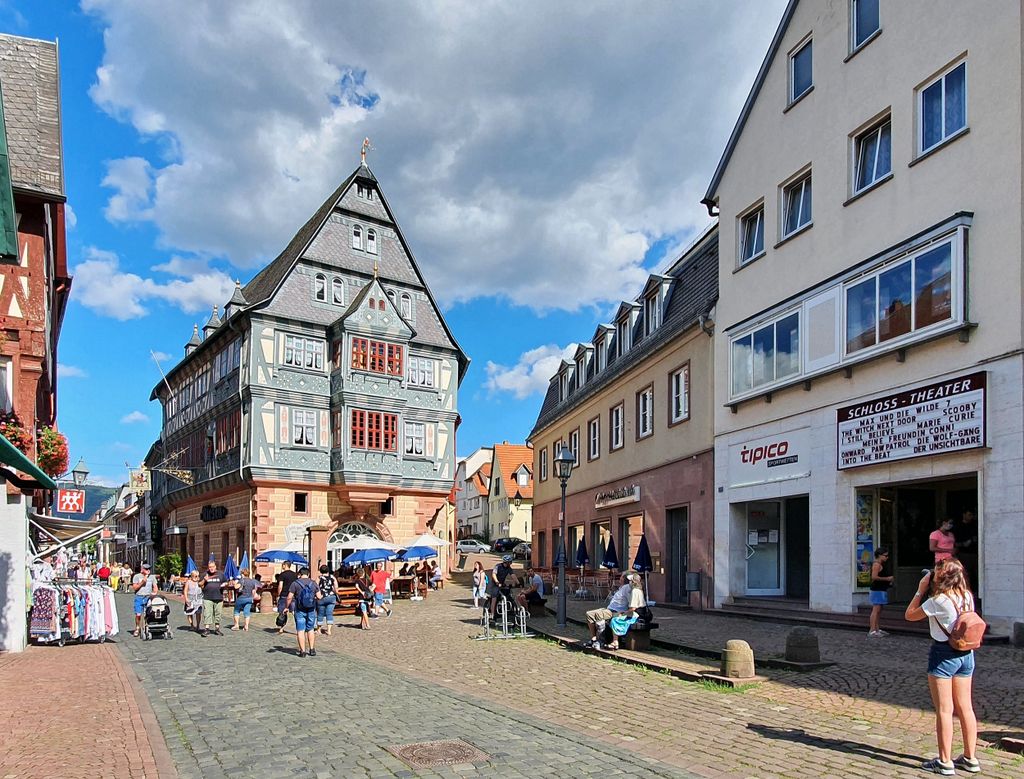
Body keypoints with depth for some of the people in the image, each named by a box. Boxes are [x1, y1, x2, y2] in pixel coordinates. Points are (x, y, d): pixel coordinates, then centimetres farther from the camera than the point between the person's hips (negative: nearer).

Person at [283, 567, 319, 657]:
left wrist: (286, 607, 2)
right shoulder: (313, 583, 3)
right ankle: (312, 650, 16)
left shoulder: (295, 583, -6)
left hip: (300, 610, -3)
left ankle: (302, 651, 1)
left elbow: (289, 597, -11)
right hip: (311, 610, 3)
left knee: (300, 630, 2)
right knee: (310, 629, 15)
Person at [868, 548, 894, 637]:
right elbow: (874, 577, -24)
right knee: (876, 610, -13)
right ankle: (872, 630, -15)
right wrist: (887, 578, -18)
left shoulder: (880, 565, 18)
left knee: (879, 610, 12)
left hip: (881, 590, 11)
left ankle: (877, 629, 17)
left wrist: (888, 582, 14)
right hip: (877, 590, -11)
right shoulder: (876, 564, -14)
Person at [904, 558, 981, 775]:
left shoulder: (939, 600, -19)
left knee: (944, 710, 1)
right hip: (966, 654, 7)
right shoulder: (967, 596, 1)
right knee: (965, 707, 15)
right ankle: (970, 758, 24)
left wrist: (921, 591, -3)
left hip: (943, 654, -7)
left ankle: (945, 762, 7)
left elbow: (910, 615, -8)